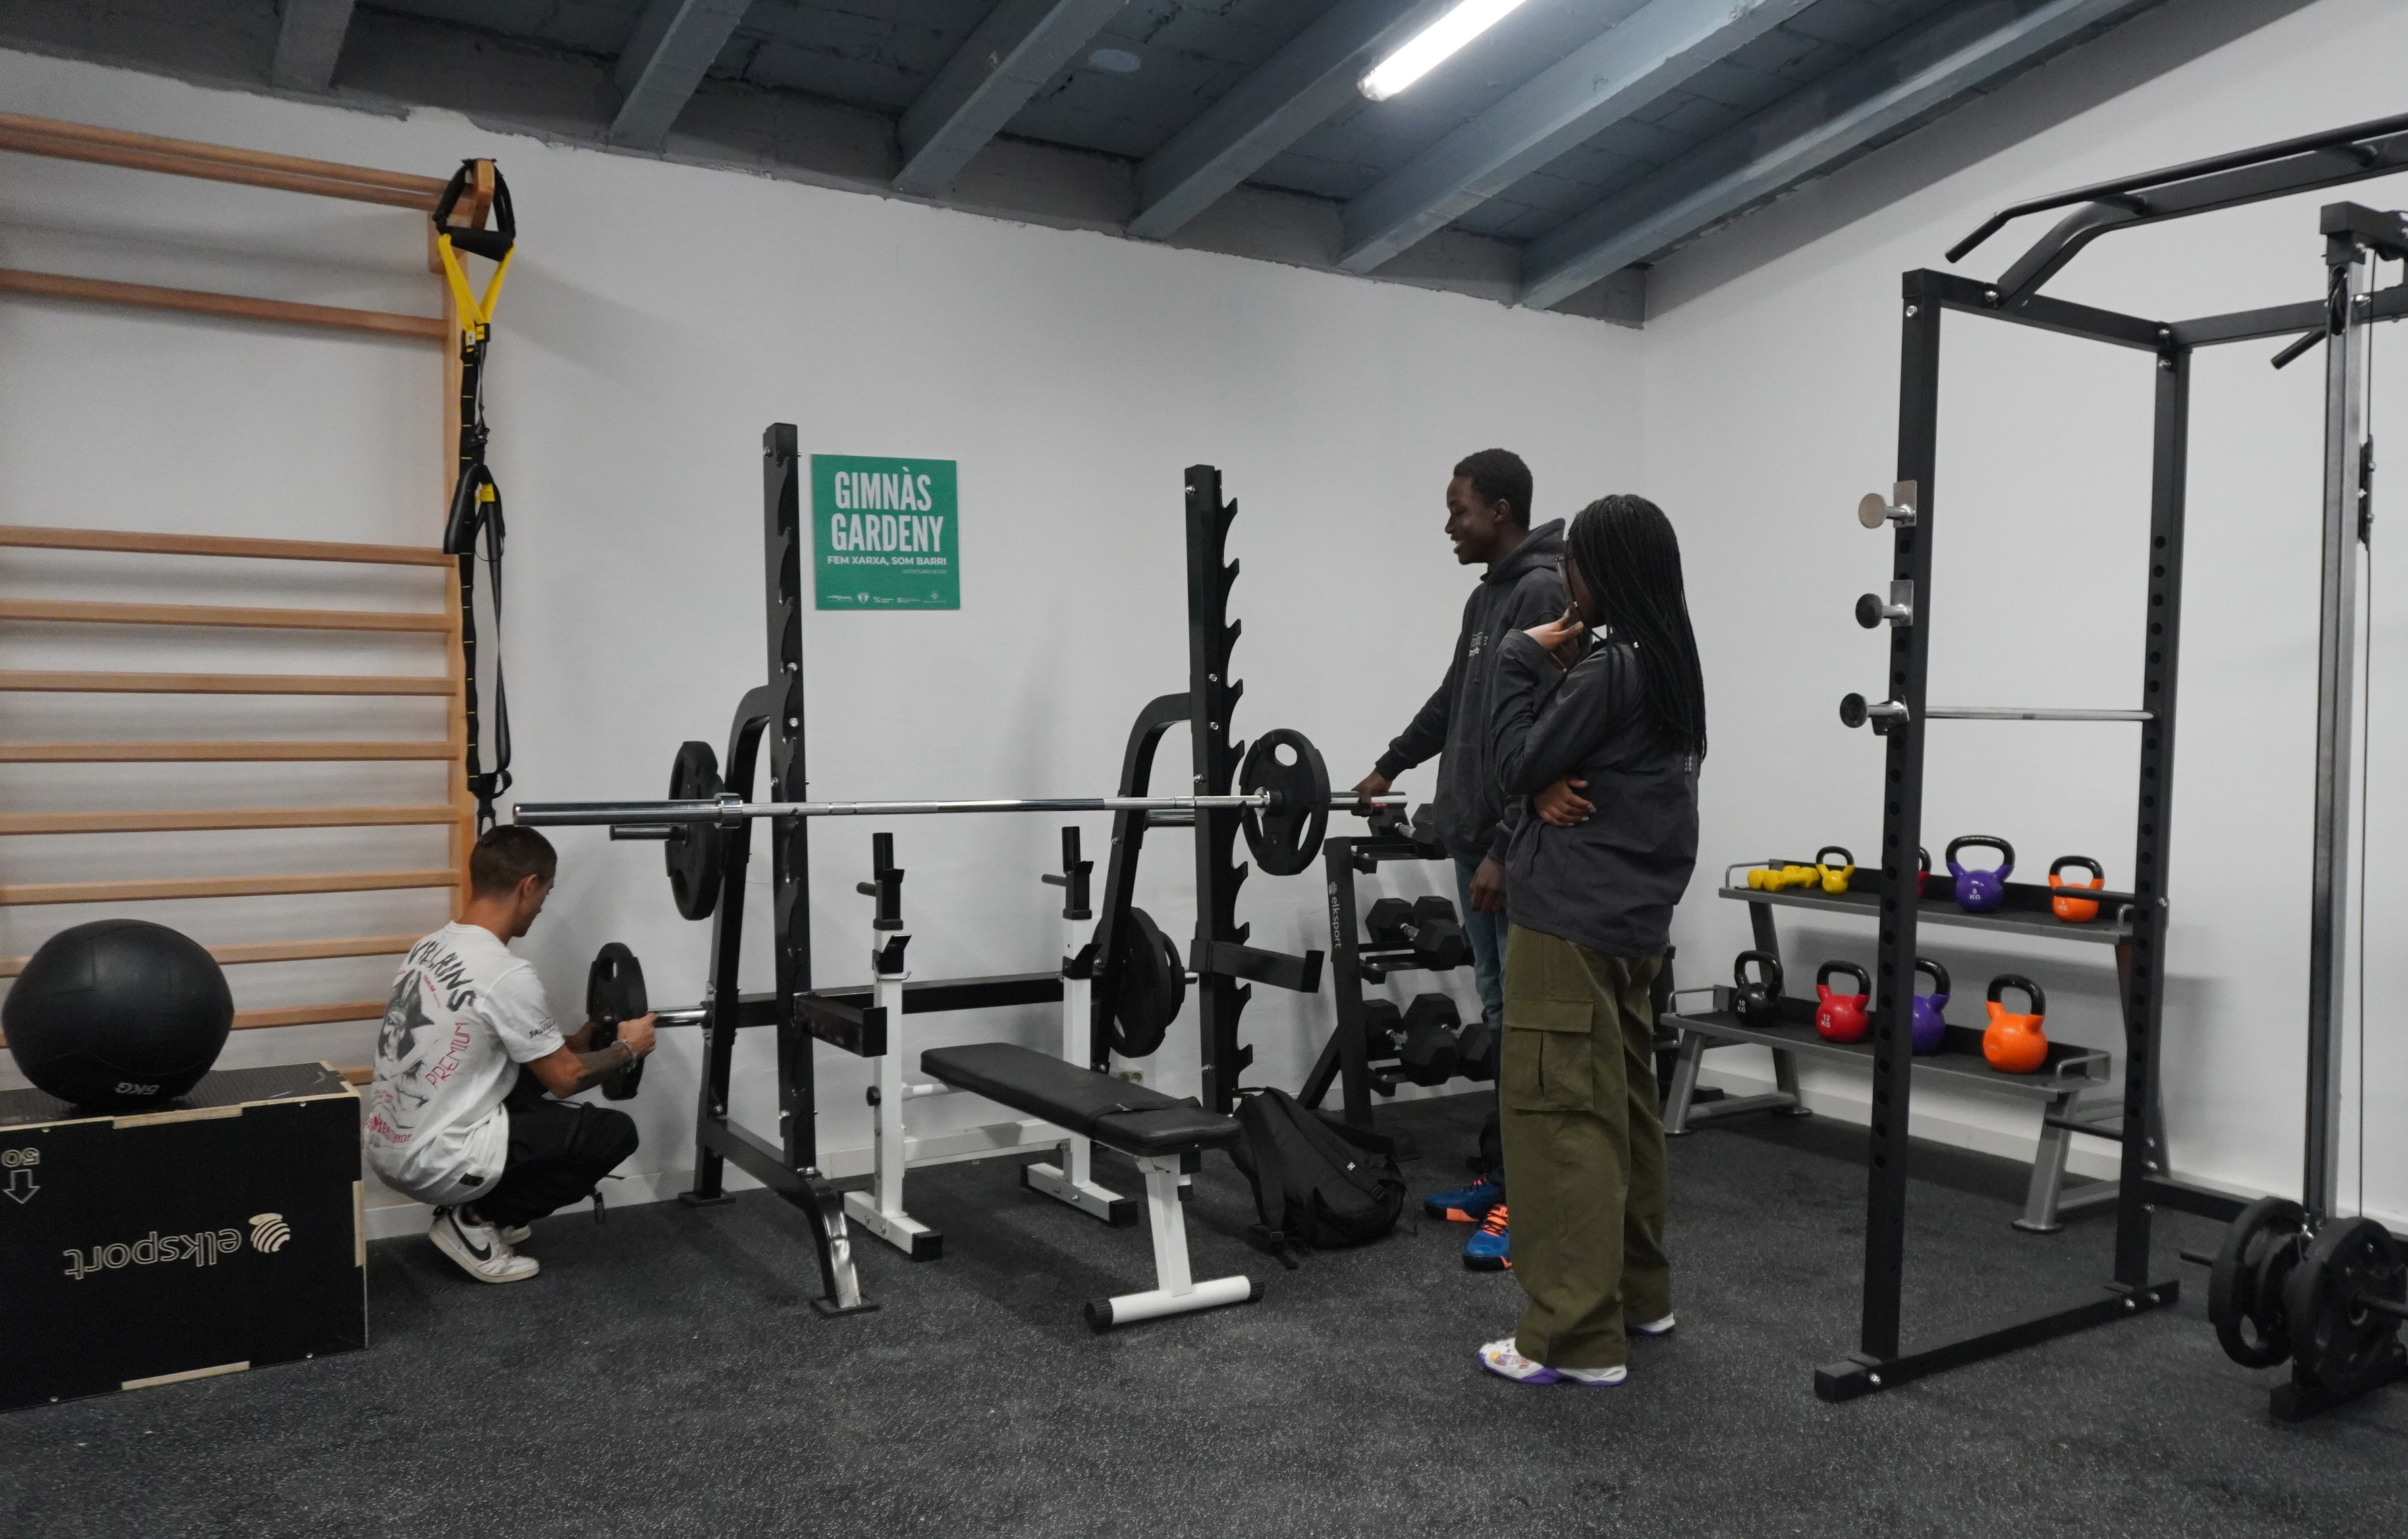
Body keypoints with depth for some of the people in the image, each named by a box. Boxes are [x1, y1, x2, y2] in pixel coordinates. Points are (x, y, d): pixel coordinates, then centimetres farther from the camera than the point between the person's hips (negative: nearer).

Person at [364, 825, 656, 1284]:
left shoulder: (430, 948, 7)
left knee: (530, 1073, 25)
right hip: (437, 1163, -9)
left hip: (389, 1148, 9)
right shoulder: (507, 976, -21)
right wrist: (627, 1048, 8)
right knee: (615, 1132, -2)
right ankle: (475, 1221, 0)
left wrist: (576, 1039, 29)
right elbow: (565, 1078, -9)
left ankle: (470, 1210, 18)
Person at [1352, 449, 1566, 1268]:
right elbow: (1453, 700, 32)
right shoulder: (1486, 598, 16)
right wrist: (1388, 767, 42)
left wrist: (1506, 850, -25)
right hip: (1475, 840, 10)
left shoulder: (1546, 593, -16)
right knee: (1502, 1016, 15)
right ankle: (1510, 1175, 25)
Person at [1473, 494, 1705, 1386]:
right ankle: (1638, 1292, 29)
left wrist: (1525, 660, -4)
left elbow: (1517, 764, -11)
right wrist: (1552, 785, -3)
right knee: (1622, 1106, 17)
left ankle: (1577, 1337, -2)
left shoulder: (1608, 667, -17)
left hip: (1571, 920, -10)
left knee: (1560, 1117, -6)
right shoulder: (1665, 664, 13)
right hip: (1633, 914, 10)